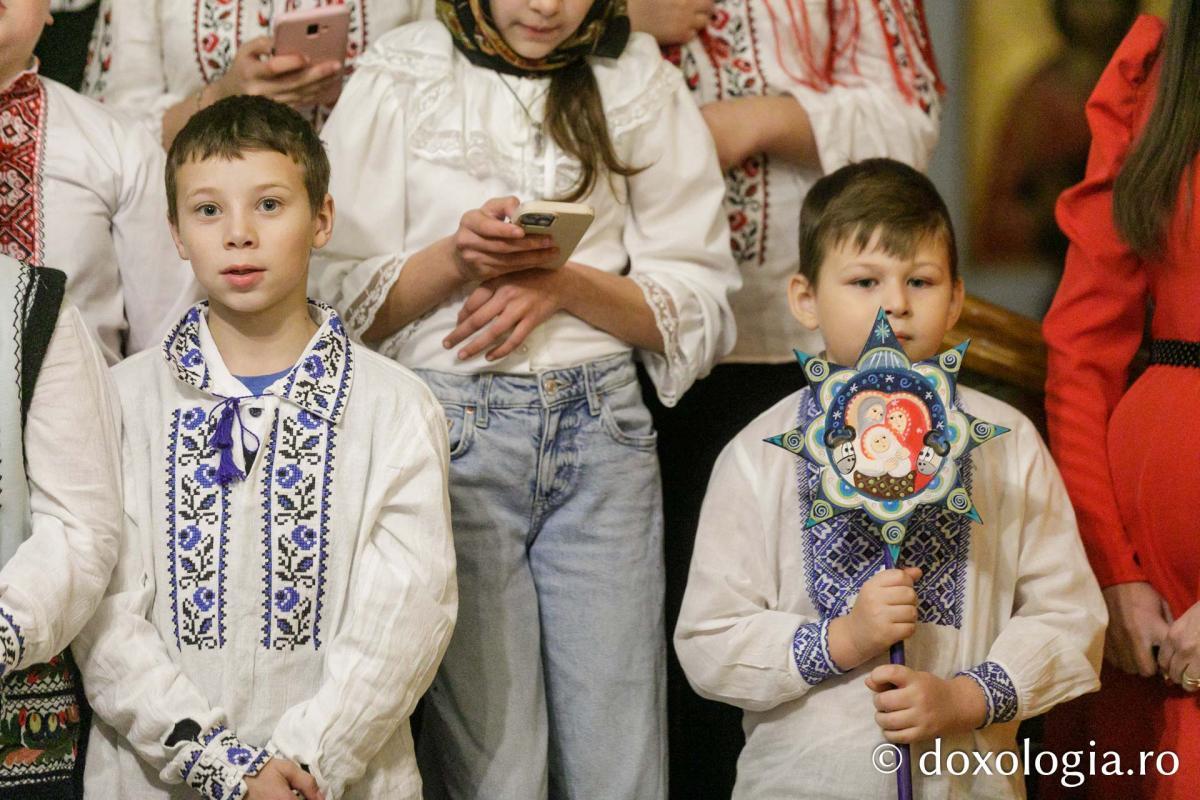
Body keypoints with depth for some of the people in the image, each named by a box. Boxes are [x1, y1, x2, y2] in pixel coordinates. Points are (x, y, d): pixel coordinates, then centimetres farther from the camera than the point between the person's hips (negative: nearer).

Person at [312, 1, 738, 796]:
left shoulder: (641, 85, 9)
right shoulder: (399, 81, 5)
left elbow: (701, 306, 6)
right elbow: (343, 297, 2)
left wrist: (565, 283, -9)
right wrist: (455, 257, -15)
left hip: (602, 431, 2)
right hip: (450, 425, -2)